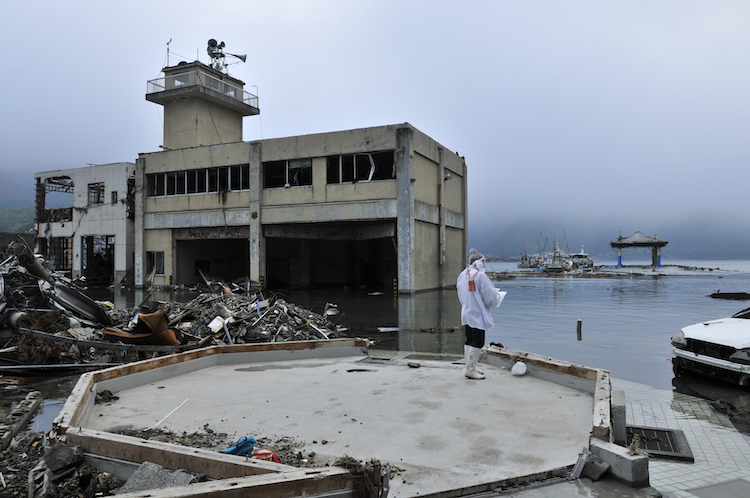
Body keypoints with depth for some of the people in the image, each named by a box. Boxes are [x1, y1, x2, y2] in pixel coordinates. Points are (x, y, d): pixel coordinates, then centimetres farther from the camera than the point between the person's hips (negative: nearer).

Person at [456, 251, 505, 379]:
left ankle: (471, 367, 25)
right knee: (477, 343, -2)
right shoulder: (480, 276, -17)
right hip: (478, 316, -9)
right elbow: (490, 297, -16)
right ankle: (470, 370, 1)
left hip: (466, 315, 9)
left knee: (469, 342, 16)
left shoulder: (462, 275, 8)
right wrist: (497, 296, 5)